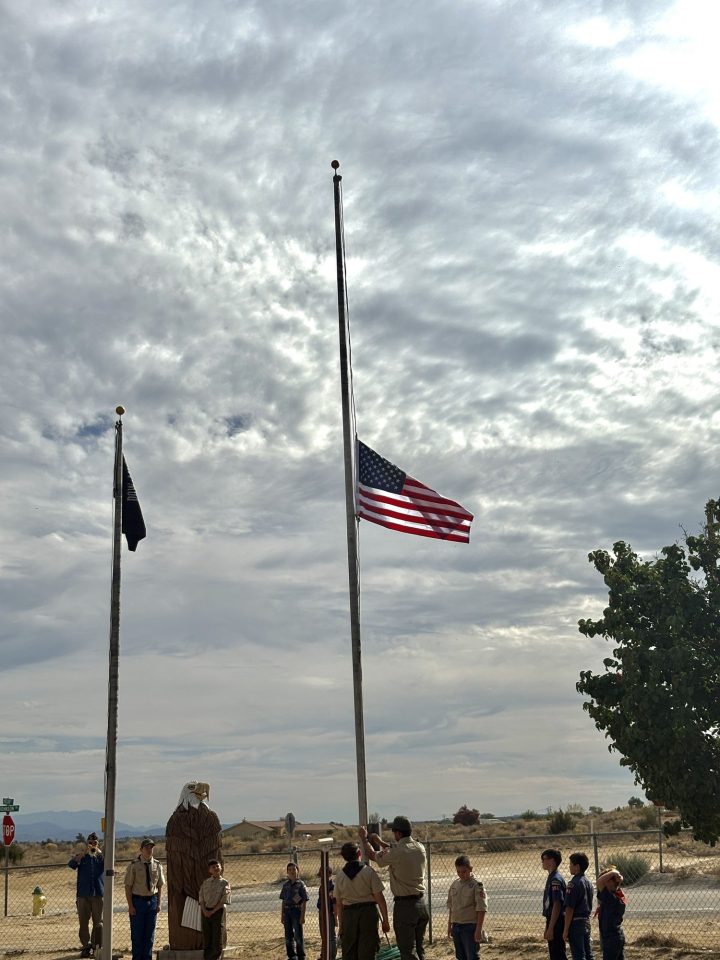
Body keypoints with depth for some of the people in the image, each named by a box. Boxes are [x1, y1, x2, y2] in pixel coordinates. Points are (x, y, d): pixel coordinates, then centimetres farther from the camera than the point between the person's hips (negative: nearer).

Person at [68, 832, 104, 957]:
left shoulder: (101, 856, 9)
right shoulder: (81, 857, 9)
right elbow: (71, 864, -10)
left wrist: (99, 852, -20)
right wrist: (84, 852, -19)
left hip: (99, 894, -1)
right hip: (83, 894, 1)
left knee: (98, 922, 0)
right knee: (83, 922, 3)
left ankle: (97, 946, 6)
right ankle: (86, 946, 12)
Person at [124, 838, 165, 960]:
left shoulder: (157, 866, 3)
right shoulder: (133, 866, -8)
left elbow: (160, 886, 10)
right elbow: (128, 887, -7)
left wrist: (159, 903, 2)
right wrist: (130, 906, -12)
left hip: (152, 901, 4)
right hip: (137, 901, -3)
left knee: (150, 934, 9)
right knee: (137, 934, 2)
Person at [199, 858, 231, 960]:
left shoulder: (224, 883, -2)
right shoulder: (205, 882, 9)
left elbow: (223, 900, -8)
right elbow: (201, 898, 5)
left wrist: (212, 911, -14)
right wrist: (204, 910, -11)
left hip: (218, 911, -3)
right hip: (205, 912, 3)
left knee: (217, 937, -2)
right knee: (206, 937, 6)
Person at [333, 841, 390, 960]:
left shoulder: (340, 875, 4)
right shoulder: (368, 871, -6)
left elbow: (338, 904, 7)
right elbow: (379, 898, -7)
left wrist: (341, 924, 16)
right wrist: (385, 920, 0)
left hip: (348, 914, 3)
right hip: (368, 911, -3)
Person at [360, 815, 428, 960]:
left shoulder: (396, 853, -19)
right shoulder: (420, 848, 1)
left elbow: (372, 855, -3)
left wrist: (364, 839, 15)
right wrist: (380, 842, 28)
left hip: (404, 905, -7)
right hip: (421, 903, 7)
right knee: (419, 948, 16)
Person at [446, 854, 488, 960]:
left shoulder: (476, 885, -11)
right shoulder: (454, 884, 8)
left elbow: (481, 910, -13)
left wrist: (478, 930, -16)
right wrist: (450, 926, 16)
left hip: (470, 926, -6)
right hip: (456, 926, 6)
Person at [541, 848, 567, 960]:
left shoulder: (555, 880, -17)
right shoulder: (551, 878, 13)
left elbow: (557, 905, -21)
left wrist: (550, 929, -21)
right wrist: (548, 927, 22)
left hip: (556, 923, -10)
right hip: (553, 922, 10)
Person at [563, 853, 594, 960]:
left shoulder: (574, 884, -17)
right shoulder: (588, 883, 9)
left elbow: (569, 909, -19)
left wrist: (566, 930, -15)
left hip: (576, 923, -8)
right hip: (587, 922, 8)